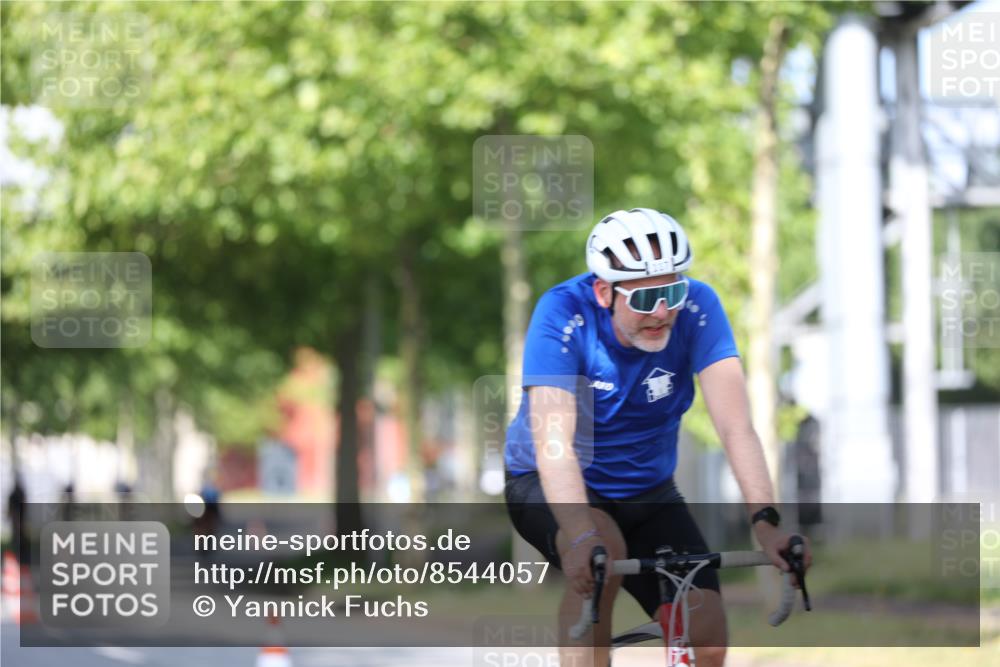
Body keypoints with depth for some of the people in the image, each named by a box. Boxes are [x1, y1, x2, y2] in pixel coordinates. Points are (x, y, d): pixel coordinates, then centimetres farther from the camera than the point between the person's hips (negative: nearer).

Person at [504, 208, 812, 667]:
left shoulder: (697, 308, -21)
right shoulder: (563, 313, -27)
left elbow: (735, 425, -29)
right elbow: (553, 439, -37)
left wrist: (765, 521, -43)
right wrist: (583, 537, -52)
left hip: (646, 491, 3)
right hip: (549, 487, -3)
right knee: (602, 554, -36)